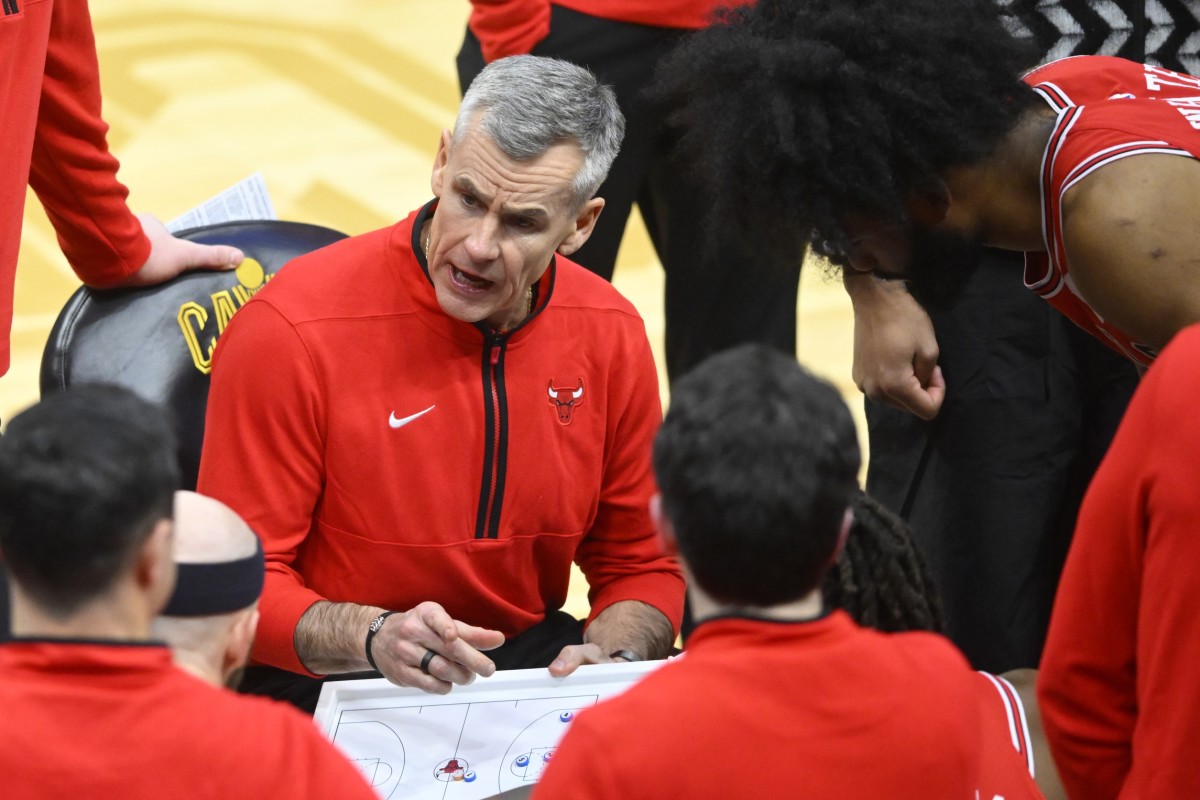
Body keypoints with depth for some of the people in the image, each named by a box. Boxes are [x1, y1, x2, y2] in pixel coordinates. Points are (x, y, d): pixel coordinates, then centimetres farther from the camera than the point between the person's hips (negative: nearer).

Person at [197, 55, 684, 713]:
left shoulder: (610, 337, 0)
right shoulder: (291, 332, -16)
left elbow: (641, 565, 12)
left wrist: (612, 659, -11)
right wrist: (374, 637, -31)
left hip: (531, 660, 6)